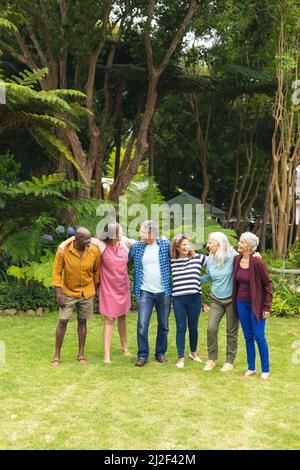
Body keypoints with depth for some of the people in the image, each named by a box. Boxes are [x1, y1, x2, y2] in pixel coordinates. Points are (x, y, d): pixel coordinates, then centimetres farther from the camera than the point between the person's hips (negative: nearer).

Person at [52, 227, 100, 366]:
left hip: (87, 292, 2)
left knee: (82, 321, 10)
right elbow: (57, 272, -10)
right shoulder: (63, 250, -17)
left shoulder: (94, 251, -11)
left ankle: (81, 354, 19)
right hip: (68, 292, -2)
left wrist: (95, 289, 8)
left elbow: (96, 271, 4)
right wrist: (58, 293, -13)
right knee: (62, 321, -2)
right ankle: (57, 355, 8)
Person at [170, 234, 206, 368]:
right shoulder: (171, 261, 3)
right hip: (178, 299, 0)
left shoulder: (198, 258, 1)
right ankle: (181, 358, 10)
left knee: (193, 327, 13)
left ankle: (193, 352, 34)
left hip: (194, 298, 0)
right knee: (181, 328, 3)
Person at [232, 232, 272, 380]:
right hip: (241, 303, 6)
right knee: (248, 337, 12)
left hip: (256, 304, -5)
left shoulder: (257, 262, -16)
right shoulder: (236, 260, 0)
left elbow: (268, 284, -10)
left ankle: (265, 370, 9)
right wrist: (235, 300, 11)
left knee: (259, 337, -2)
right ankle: (251, 368, 21)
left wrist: (267, 307, -11)